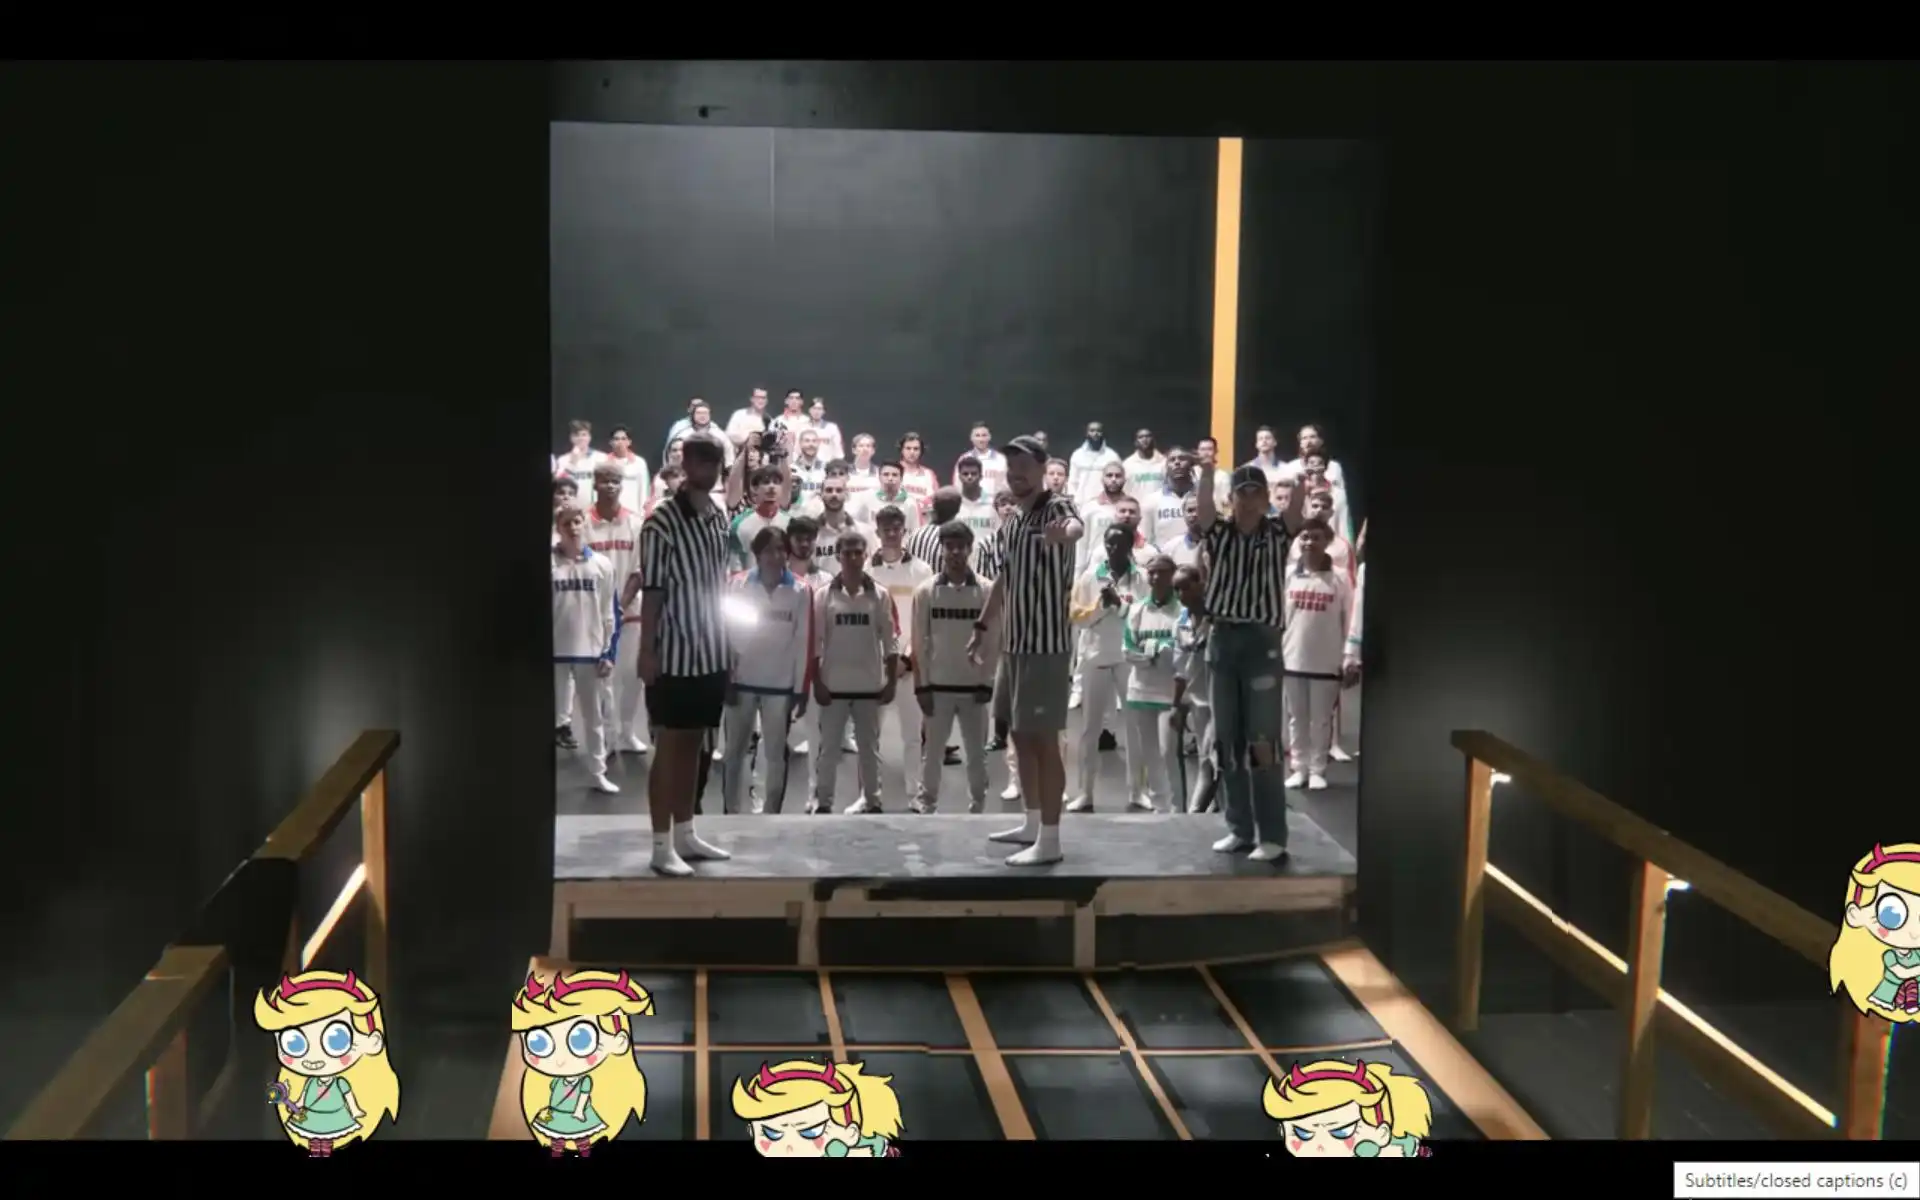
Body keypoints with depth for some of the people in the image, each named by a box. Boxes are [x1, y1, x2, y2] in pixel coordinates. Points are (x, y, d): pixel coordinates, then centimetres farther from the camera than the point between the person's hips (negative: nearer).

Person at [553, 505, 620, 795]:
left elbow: (611, 612, 4)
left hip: (591, 652, 2)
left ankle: (598, 773, 22)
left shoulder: (601, 564, 1)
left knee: (594, 717, 12)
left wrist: (609, 652, -1)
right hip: (556, 652, -2)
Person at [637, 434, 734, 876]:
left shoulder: (720, 517, 8)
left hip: (712, 651, 7)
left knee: (693, 745, 14)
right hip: (674, 654, -6)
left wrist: (726, 641, 13)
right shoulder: (662, 521, -13)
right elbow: (651, 592, -13)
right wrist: (646, 651, -15)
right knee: (668, 748, 0)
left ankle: (685, 834, 23)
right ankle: (662, 845, 5)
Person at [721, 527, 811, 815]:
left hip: (780, 685, -1)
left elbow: (804, 642, -2)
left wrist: (800, 688, -5)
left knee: (775, 752, 6)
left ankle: (770, 814, 14)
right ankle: (732, 812, 16)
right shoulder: (741, 587, -1)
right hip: (743, 682, 1)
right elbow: (729, 634, 0)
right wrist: (727, 678, -4)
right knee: (735, 750, 7)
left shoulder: (800, 592, -2)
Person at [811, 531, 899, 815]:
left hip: (870, 686, 1)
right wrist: (817, 682, -5)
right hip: (834, 686, -1)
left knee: (869, 746, 11)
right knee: (829, 747, 5)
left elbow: (890, 642, 3)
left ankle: (871, 799, 19)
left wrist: (890, 682, -1)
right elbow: (815, 643, -1)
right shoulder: (824, 595, -2)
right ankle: (822, 800, 11)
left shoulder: (879, 595, 0)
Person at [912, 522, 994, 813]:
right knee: (932, 749, 5)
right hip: (938, 685, 0)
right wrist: (921, 685, -4)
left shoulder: (986, 591, -3)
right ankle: (925, 803, 14)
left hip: (974, 686, 0)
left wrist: (987, 682, -4)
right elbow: (919, 642, 0)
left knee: (977, 751, 8)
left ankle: (978, 805, 17)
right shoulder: (925, 591, -2)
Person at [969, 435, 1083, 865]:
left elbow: (1074, 525, -39)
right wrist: (982, 626, 27)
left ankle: (1049, 840, -5)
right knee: (1020, 735, 17)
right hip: (1013, 642, 9)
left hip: (1046, 644, -9)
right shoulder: (1009, 523, 14)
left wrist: (1064, 532, -62)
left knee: (1044, 740, -8)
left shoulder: (1056, 507, -13)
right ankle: (1032, 824, 29)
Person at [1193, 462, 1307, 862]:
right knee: (1227, 740, 8)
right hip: (1222, 638, 3)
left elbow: (1298, 504, -14)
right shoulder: (1219, 531, 7)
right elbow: (1203, 501, -11)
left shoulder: (1277, 533, 3)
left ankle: (1273, 835, -2)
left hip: (1262, 641, -3)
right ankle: (1239, 828, 17)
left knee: (1263, 742, -5)